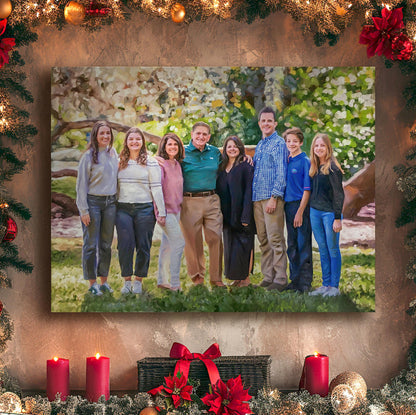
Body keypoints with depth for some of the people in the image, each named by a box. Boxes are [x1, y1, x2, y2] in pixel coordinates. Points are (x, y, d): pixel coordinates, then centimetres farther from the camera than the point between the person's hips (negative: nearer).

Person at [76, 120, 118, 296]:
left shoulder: (113, 153, 9)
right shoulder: (89, 156, -7)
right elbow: (81, 184, -8)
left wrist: (116, 202, 10)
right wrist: (84, 210, -12)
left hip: (110, 203, 5)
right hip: (93, 202, -5)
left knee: (106, 244, 10)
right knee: (91, 244, -1)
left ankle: (104, 281, 18)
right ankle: (92, 283, 5)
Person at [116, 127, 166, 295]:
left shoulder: (151, 163, 2)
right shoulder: (120, 163, 11)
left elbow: (156, 188, -2)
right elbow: (115, 188, 14)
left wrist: (161, 212, -5)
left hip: (144, 209, -2)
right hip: (123, 209, 2)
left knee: (143, 246, 2)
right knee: (125, 245, -4)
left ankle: (138, 280, 14)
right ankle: (127, 280, 9)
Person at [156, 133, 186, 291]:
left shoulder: (177, 164, 12)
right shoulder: (160, 163, -11)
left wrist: (180, 207, 14)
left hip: (176, 209, 8)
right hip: (165, 209, -8)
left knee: (167, 245, 11)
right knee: (179, 242, -12)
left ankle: (162, 280, 18)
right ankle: (174, 283, -8)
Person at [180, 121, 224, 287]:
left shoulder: (215, 152, 12)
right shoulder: (183, 153, 2)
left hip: (212, 200, 3)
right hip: (190, 202, -2)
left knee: (215, 238, -1)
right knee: (193, 241, 1)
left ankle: (216, 278, 9)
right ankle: (197, 277, 15)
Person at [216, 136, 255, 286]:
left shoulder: (245, 166, -6)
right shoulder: (222, 167, 13)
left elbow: (248, 191, -12)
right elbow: (219, 191, 14)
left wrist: (245, 216, -18)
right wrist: (220, 213, 5)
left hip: (241, 212, -6)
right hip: (227, 215, 6)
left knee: (243, 244, -3)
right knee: (230, 245, 9)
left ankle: (246, 278, 4)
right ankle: (237, 278, 17)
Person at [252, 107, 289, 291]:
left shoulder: (279, 143, -5)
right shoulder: (259, 145, 20)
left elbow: (281, 173, -11)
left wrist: (274, 197, -17)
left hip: (272, 198, -8)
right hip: (257, 198, 8)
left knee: (275, 239, -8)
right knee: (263, 240, 9)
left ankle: (280, 278, -6)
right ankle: (268, 276, 14)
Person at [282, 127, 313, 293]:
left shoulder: (305, 161, -7)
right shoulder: (287, 161, 12)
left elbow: (307, 189, -11)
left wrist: (300, 211, -15)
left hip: (301, 205, -7)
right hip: (288, 205, 7)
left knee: (303, 245, -4)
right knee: (292, 245, 11)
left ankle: (305, 282, 1)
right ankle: (295, 279, 19)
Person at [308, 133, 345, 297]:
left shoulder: (332, 168, -10)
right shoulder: (315, 168, 11)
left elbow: (339, 194, -12)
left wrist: (338, 218, -15)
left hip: (330, 213, -7)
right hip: (315, 212, 7)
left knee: (333, 249, -1)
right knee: (322, 250, 10)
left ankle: (334, 286, 5)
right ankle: (325, 285, 16)